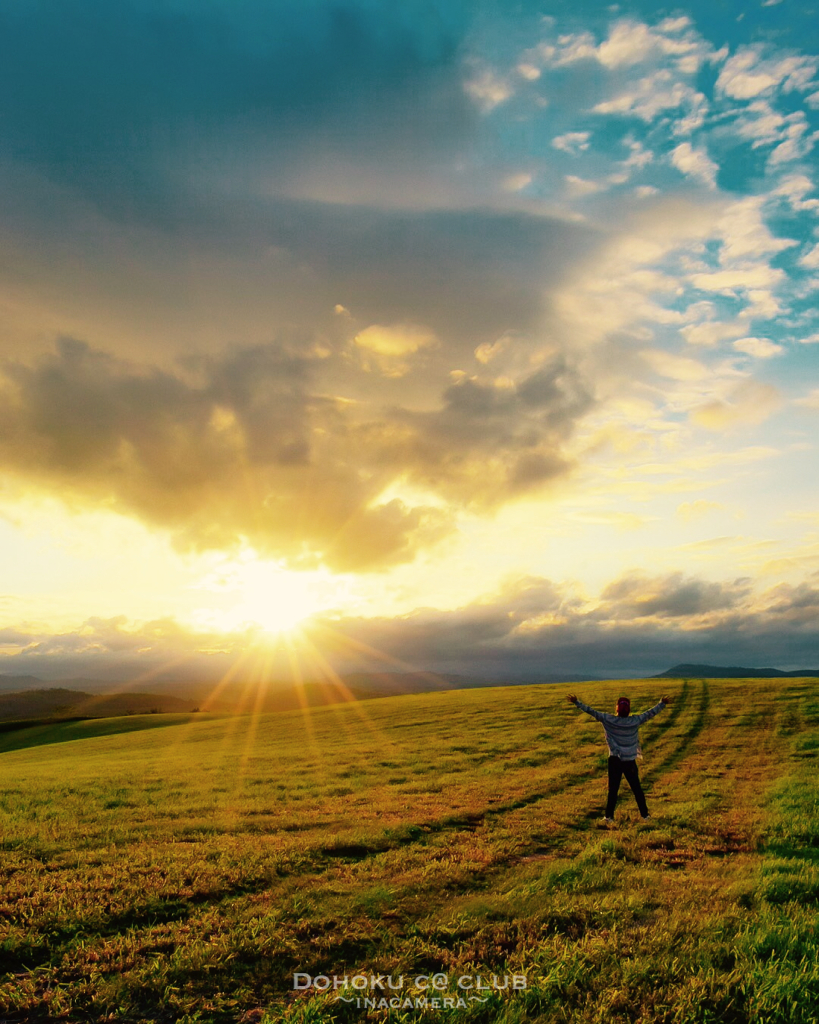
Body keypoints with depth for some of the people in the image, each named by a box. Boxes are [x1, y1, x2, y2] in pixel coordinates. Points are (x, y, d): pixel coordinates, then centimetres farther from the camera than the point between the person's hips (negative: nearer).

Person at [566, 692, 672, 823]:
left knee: (613, 789, 4)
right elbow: (651, 713, 2)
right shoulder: (635, 721, -7)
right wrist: (663, 703, 13)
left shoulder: (608, 720, -9)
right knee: (636, 788, 14)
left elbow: (591, 711, -11)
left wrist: (576, 702, -7)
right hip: (630, 761, 1)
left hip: (614, 760, -1)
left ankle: (609, 816, 2)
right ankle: (644, 814, 23)